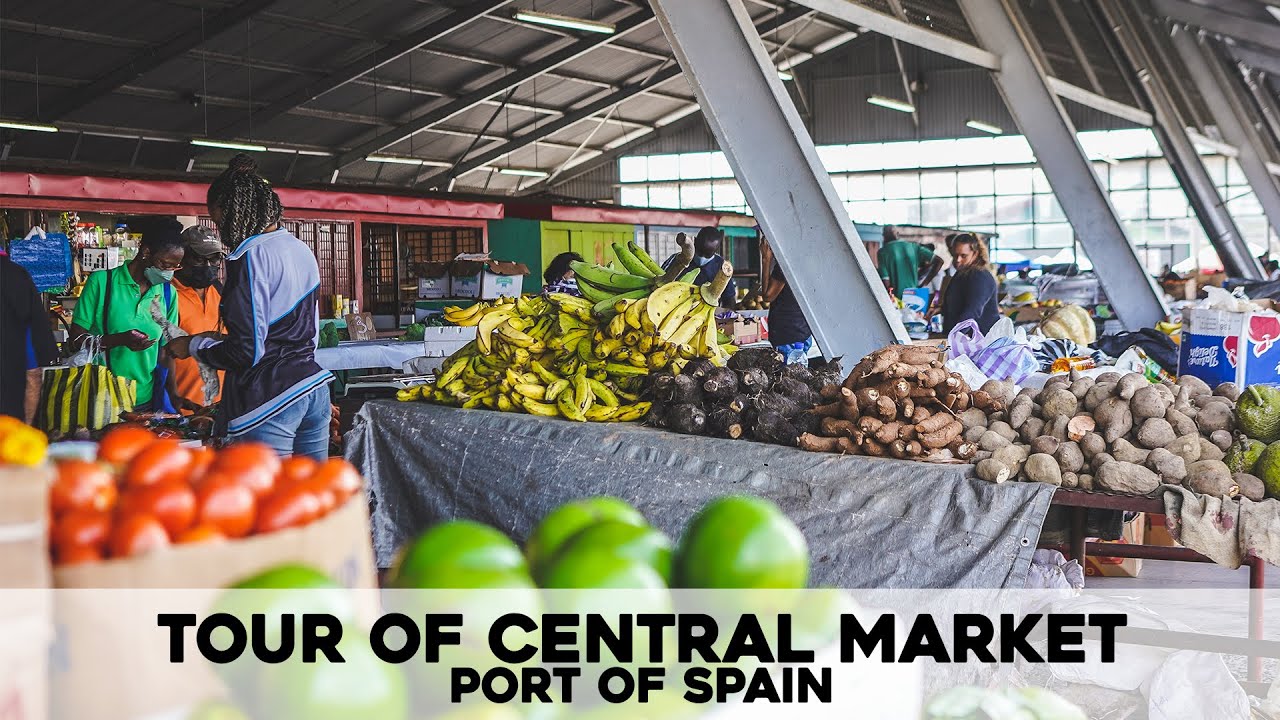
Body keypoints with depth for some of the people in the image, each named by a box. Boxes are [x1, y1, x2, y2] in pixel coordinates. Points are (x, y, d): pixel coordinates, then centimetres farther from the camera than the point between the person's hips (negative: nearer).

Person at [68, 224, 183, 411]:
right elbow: (75, 340, -5)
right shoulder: (101, 282, -5)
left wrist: (173, 395, -4)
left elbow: (165, 351, 10)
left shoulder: (168, 293, 7)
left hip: (147, 401, 3)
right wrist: (121, 340, -21)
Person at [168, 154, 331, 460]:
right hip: (314, 389, 9)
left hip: (271, 400, -9)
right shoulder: (302, 250, 14)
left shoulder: (251, 255, -12)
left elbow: (245, 352, -16)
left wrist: (193, 346, 1)